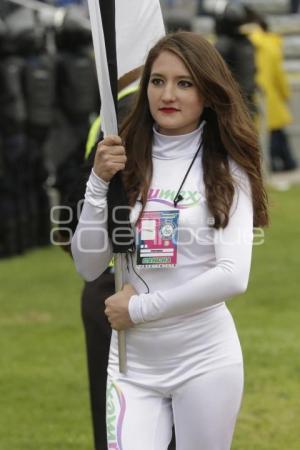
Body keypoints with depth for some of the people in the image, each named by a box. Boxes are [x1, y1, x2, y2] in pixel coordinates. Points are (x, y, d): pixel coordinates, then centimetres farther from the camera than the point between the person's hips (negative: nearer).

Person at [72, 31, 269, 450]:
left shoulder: (226, 170, -6)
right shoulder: (125, 161, 3)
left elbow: (233, 277, -17)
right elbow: (89, 268, 2)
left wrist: (138, 307, -12)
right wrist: (98, 183, -9)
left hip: (204, 359, -2)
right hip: (133, 361, 2)